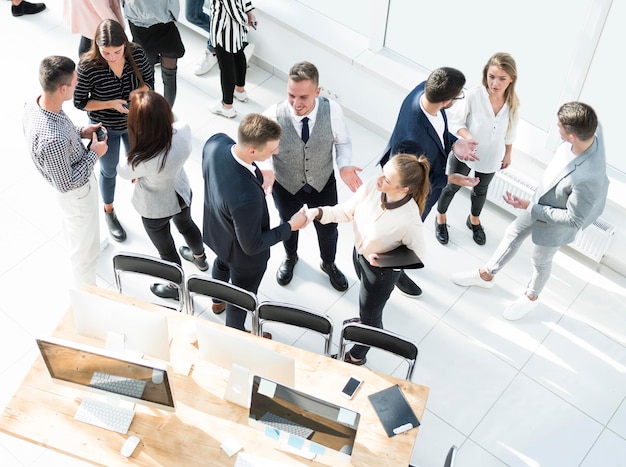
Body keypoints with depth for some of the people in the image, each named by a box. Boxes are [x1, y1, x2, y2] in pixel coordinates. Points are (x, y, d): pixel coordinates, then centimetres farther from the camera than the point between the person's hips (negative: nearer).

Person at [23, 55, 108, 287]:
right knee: (85, 247, 18)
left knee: (71, 226, 38)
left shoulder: (34, 103, -19)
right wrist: (94, 154, -21)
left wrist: (80, 132, -5)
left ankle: (73, 245, 69)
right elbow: (67, 184, -30)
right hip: (77, 192, -8)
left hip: (67, 184, 8)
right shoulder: (54, 140, -45)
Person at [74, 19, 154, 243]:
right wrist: (111, 104, -31)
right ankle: (109, 212, 47)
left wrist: (139, 91, -27)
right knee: (109, 171, 21)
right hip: (105, 129, -2)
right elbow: (80, 102, -18)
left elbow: (149, 82, -5)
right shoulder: (88, 66, -30)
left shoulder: (137, 53, -22)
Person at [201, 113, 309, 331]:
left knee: (222, 264, 39)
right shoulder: (247, 198, -49)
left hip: (216, 230, 7)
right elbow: (252, 245, -29)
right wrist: (291, 226, -20)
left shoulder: (216, 141, -29)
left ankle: (218, 301, 71)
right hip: (243, 254, -7)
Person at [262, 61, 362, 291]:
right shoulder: (273, 116, -31)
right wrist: (266, 171, -34)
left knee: (328, 229, 25)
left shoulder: (332, 111, -27)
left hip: (323, 185, 1)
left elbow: (343, 141, -8)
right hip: (286, 186, -1)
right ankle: (290, 257, 65)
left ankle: (329, 264, 60)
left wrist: (344, 165, -26)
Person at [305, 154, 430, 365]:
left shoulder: (409, 221, -40)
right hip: (358, 253, 6)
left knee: (368, 315, 22)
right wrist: (318, 212, -25)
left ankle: (357, 356, 52)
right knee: (368, 295, 36)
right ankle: (373, 323, 70)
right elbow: (346, 211, -10)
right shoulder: (373, 186, -26)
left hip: (382, 271, -6)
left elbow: (417, 256, -21)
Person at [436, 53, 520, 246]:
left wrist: (507, 154, 11)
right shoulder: (473, 95, -30)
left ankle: (474, 220, 56)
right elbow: (455, 121, -19)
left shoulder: (513, 103, -18)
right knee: (453, 187, 20)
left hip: (490, 158, 3)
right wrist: (468, 137, -37)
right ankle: (440, 219, 47)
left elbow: (510, 132, -1)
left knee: (480, 190, 28)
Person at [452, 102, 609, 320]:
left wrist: (530, 207, -26)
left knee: (540, 261, 22)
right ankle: (486, 274, 53)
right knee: (513, 234, 27)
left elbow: (574, 219, -31)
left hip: (555, 223, -7)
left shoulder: (589, 178, -45)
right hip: (541, 199, 7)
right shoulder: (589, 130, -26)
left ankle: (531, 297, 55)